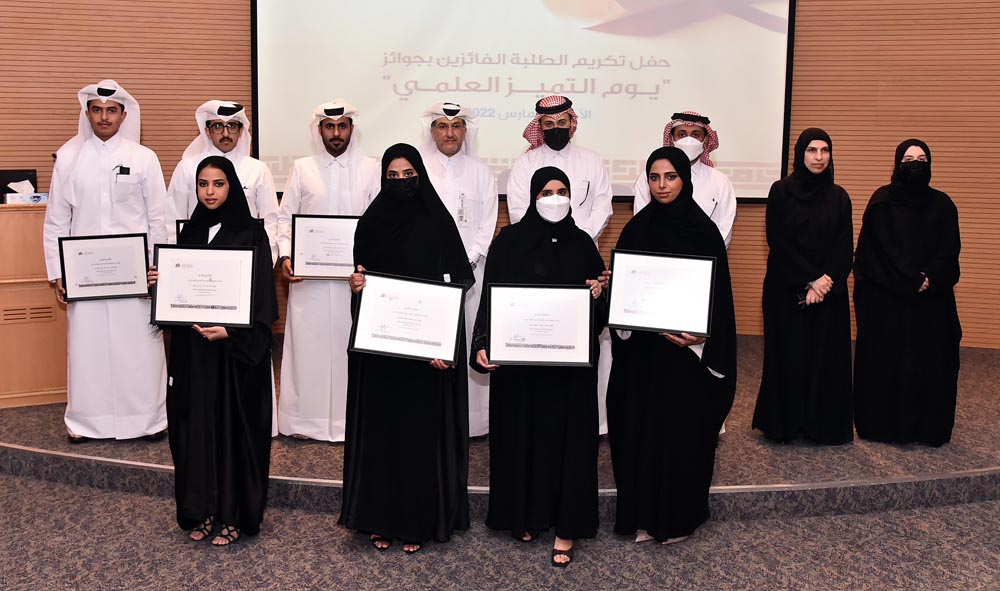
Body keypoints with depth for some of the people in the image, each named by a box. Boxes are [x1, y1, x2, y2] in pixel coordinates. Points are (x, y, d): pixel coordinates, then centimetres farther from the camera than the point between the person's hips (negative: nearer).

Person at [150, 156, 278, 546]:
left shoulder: (251, 233, -6)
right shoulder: (190, 231, 10)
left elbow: (262, 295, -11)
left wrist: (230, 332, -23)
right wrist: (159, 281, -4)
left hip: (237, 348, -5)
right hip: (191, 346, 5)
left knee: (234, 424, 1)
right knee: (195, 422, 7)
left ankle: (234, 514, 13)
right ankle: (202, 509, 20)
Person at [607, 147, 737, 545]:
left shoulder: (704, 230, -3)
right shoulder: (637, 228, 4)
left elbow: (719, 292, -4)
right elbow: (620, 284, 6)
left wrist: (702, 336, -19)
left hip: (689, 349, -2)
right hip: (642, 348, 2)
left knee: (684, 430, 3)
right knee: (642, 427, 6)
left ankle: (677, 516, 19)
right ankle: (643, 514, 19)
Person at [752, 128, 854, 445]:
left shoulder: (838, 197, 7)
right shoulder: (781, 191, -2)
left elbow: (845, 248, 2)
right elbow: (779, 241, -8)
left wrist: (825, 282, -13)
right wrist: (810, 279, -14)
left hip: (829, 291, 3)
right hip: (787, 289, -3)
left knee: (826, 356, 4)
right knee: (789, 355, 1)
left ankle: (823, 424, 14)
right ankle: (784, 422, 12)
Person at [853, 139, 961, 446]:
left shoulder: (942, 205, 10)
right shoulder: (882, 201, 0)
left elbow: (949, 251, 3)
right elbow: (885, 250, -7)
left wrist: (929, 280, -13)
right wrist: (914, 282, -13)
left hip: (932, 300, 3)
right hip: (885, 297, -3)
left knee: (931, 359, 2)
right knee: (885, 358, -1)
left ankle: (928, 427, 11)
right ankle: (882, 424, 7)